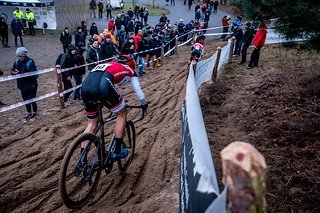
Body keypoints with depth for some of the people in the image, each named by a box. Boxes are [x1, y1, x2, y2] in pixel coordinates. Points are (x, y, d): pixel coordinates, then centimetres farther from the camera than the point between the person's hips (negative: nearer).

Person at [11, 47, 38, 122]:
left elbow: (34, 75, -27)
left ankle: (35, 113, 26)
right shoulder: (16, 62, -1)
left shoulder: (30, 62, -20)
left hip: (31, 85, -6)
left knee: (32, 100, 4)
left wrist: (20, 73, -32)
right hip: (22, 86, 6)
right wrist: (14, 72, -19)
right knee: (26, 100, 16)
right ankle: (29, 113, 34)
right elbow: (13, 71, 7)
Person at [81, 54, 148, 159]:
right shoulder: (129, 70, 29)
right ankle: (117, 152, 24)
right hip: (102, 87, -6)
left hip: (85, 87, 6)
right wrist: (144, 104, 53)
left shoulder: (108, 65, 42)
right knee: (122, 114, 19)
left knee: (92, 124, 23)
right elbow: (138, 91, 34)